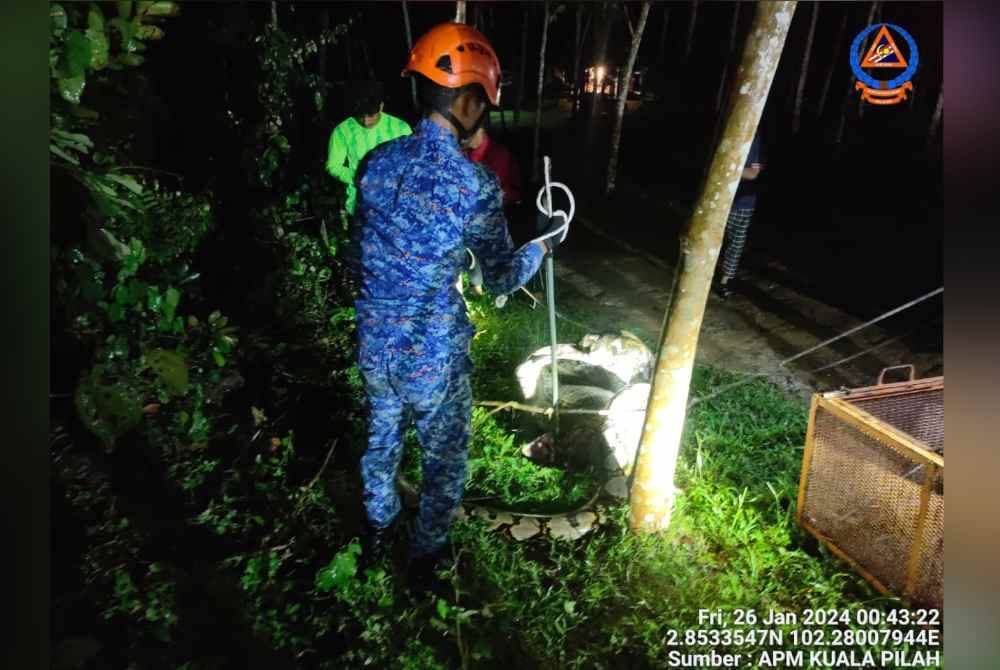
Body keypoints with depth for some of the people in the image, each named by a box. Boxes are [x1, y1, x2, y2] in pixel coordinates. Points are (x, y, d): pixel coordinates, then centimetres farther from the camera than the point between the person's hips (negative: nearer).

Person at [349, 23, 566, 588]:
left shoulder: (378, 162, -3)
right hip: (435, 357, -5)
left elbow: (359, 252, 8)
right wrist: (544, 242, 10)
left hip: (375, 346, 6)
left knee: (382, 438, 27)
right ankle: (427, 556, 38)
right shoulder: (475, 184, -20)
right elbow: (503, 279, -8)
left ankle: (379, 530, 50)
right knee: (445, 460, 18)